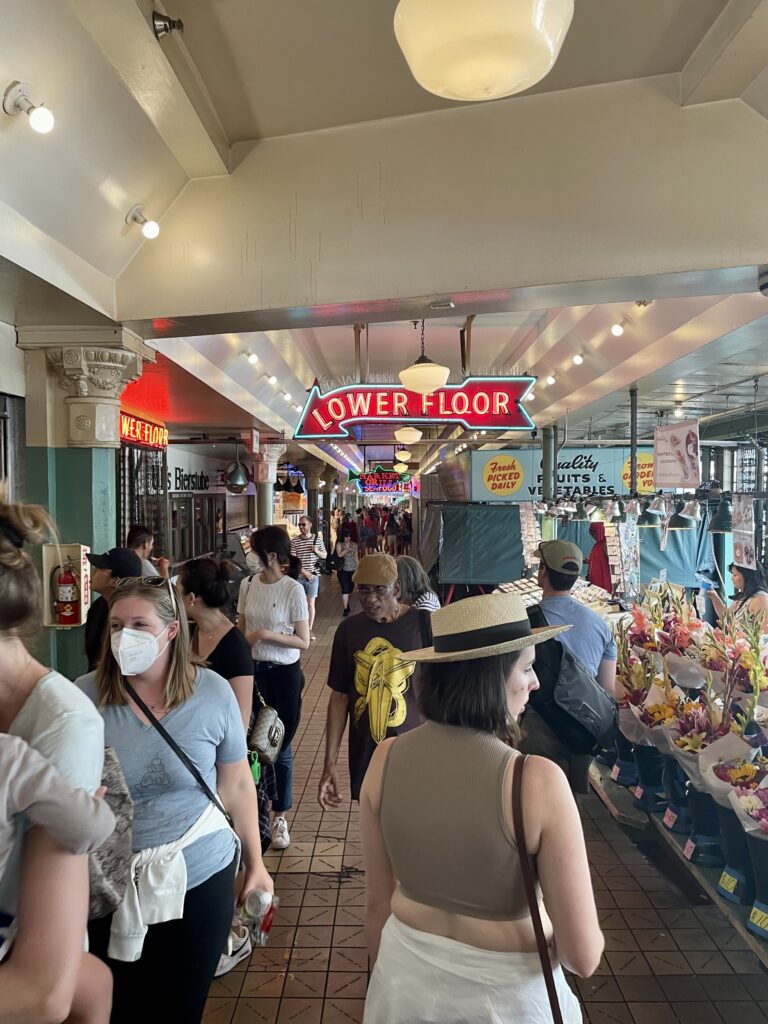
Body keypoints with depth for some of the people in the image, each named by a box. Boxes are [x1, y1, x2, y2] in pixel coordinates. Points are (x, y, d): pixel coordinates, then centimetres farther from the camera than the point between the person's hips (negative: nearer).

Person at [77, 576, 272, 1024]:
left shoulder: (213, 692, -12)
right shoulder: (84, 696, -13)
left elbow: (237, 786, -2)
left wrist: (255, 864, 4)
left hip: (201, 875, 0)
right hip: (109, 883, 1)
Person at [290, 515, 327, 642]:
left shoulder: (317, 539, 3)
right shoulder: (295, 541, -3)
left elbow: (325, 556, 13)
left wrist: (317, 551, -9)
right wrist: (305, 572, -13)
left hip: (313, 576, 1)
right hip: (299, 576, -1)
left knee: (311, 603, 3)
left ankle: (309, 630, 12)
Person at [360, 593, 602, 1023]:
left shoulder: (386, 759, -14)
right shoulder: (538, 781, -27)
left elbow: (377, 902, -1)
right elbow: (583, 956, -19)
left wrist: (389, 974, 16)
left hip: (406, 979, 3)